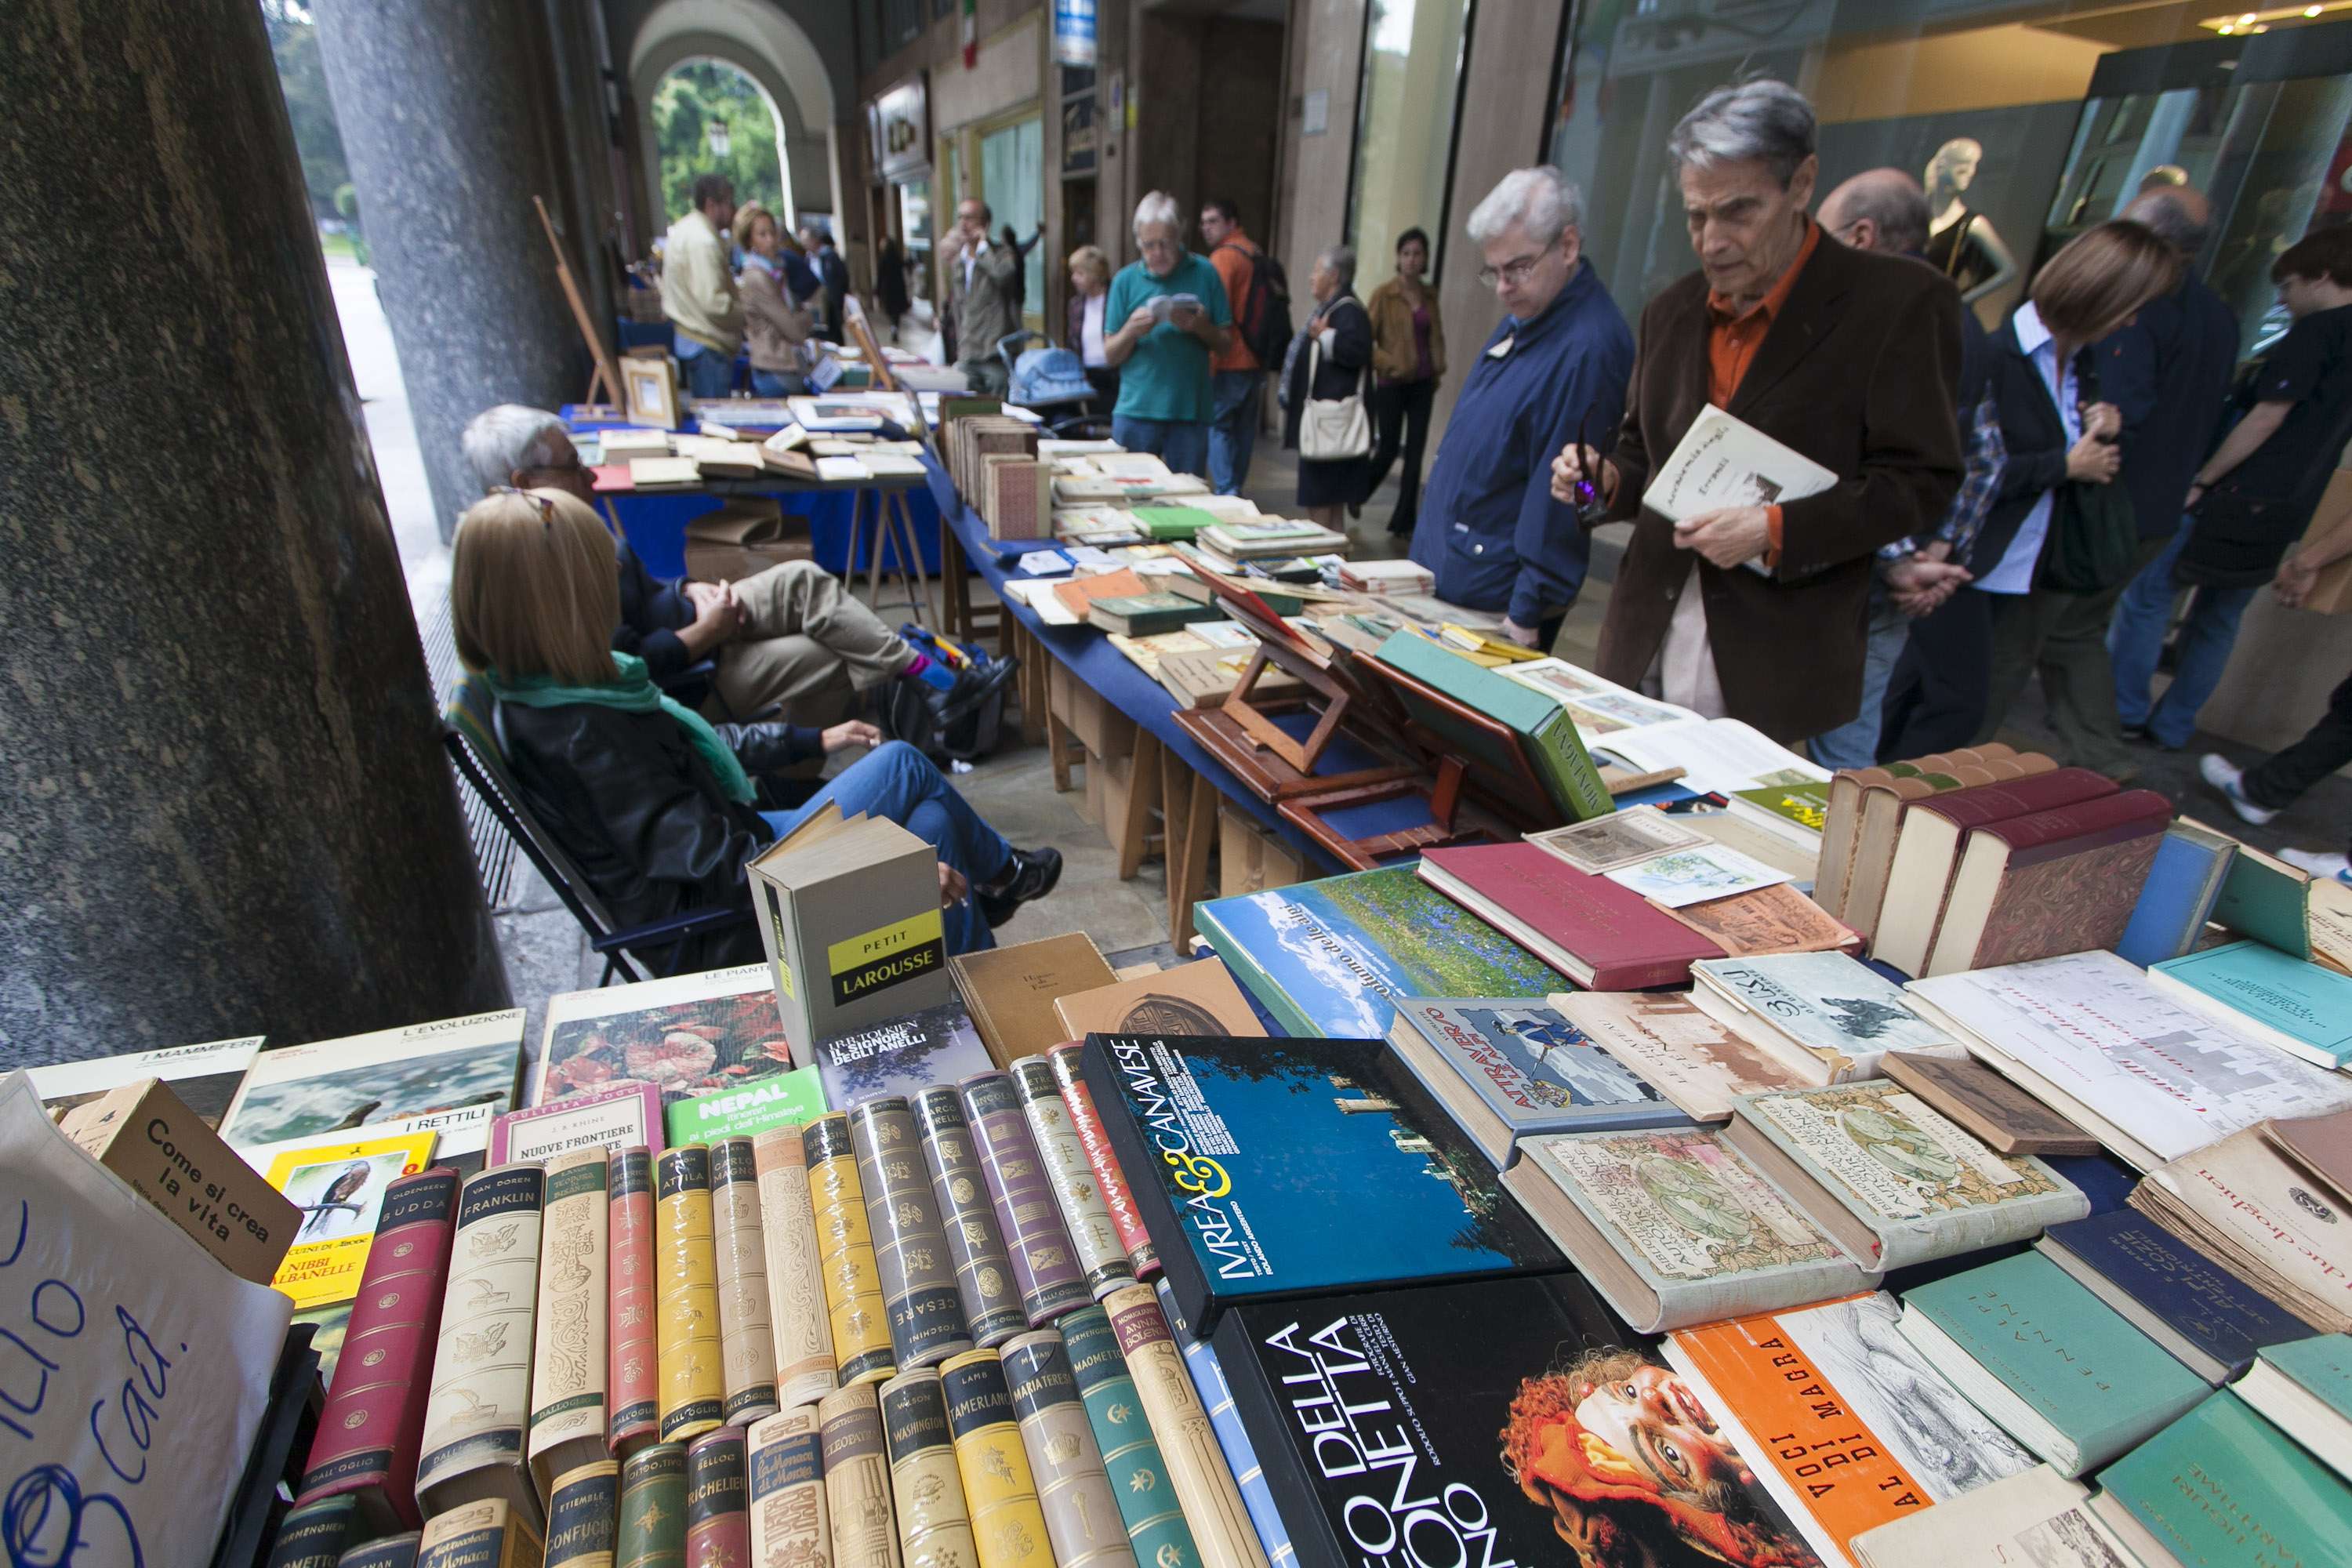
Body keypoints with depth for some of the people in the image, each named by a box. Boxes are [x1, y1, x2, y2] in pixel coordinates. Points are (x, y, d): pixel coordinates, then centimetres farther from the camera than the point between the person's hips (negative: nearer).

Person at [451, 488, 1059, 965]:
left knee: (935, 823, 2)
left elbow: (684, 745, 15)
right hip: (717, 926, -9)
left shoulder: (545, 690, 2)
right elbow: (719, 866, -29)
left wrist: (812, 740, 21)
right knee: (903, 766, -5)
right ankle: (1002, 873, 22)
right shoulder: (584, 734, -29)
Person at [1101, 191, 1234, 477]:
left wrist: (1201, 327, -14)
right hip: (1135, 409, 0)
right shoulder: (1126, 279, 5)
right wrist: (1131, 332, -15)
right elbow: (1110, 355, 5)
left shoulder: (1204, 274, 4)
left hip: (1191, 410, 0)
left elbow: (1225, 343, 6)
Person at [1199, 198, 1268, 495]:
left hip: (1230, 362, -8)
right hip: (1256, 360, 8)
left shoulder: (1224, 257, -10)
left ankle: (1225, 492, -11)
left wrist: (1209, 365, -16)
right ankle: (1235, 488, 19)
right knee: (1245, 427, 12)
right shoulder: (1257, 254, 16)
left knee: (1217, 424, -4)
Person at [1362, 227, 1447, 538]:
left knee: (1415, 451, 1)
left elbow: (1437, 335, 17)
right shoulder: (1384, 293, -4)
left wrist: (1438, 369, 5)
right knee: (1389, 449, -2)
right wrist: (1391, 365, -13)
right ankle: (1357, 493, 27)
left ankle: (1403, 521, 8)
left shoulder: (1430, 294, 10)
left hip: (1423, 383, 4)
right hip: (1392, 383, -4)